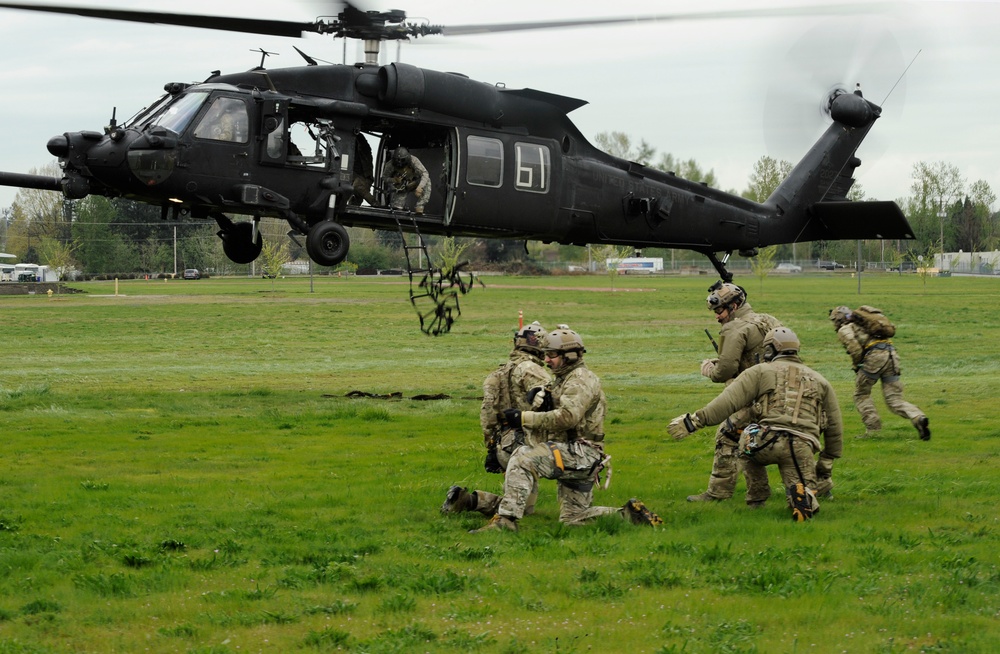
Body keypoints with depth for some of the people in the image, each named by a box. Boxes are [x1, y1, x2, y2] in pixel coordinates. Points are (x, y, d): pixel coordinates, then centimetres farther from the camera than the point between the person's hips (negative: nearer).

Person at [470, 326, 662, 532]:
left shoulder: (580, 380, -11)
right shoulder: (565, 379, 22)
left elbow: (567, 417, -27)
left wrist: (524, 418, -29)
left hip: (580, 453, -11)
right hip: (573, 457, 11)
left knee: (522, 459, -26)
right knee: (573, 519, 16)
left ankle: (506, 519, -31)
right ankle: (628, 514, 18)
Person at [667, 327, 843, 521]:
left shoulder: (760, 372, 12)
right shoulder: (819, 380, 25)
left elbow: (728, 401, -1)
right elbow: (834, 424, 28)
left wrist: (694, 420, -4)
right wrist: (828, 459, 38)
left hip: (767, 441, -1)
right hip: (802, 448, 2)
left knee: (750, 446, 34)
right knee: (806, 503, 14)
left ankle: (757, 499, 26)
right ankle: (800, 495, -21)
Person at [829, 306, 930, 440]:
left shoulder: (844, 330, 9)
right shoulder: (862, 325, 33)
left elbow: (855, 348, -9)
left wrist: (857, 367, 5)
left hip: (874, 357, -7)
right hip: (891, 355, 7)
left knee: (861, 395, 13)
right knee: (894, 400, 5)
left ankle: (872, 428, 4)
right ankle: (918, 418, -18)